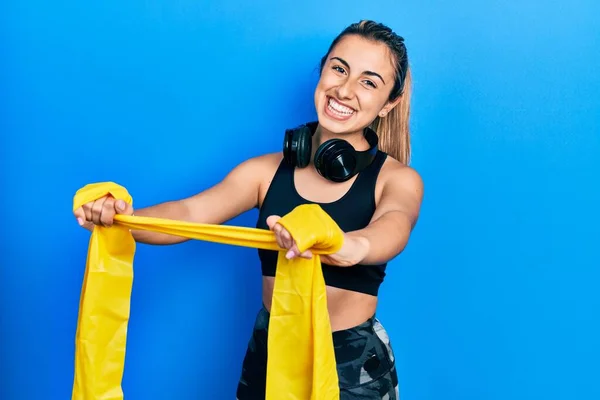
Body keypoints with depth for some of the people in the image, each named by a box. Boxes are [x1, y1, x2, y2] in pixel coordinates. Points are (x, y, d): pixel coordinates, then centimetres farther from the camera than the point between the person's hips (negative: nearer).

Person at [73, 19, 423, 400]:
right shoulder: (268, 169, -2)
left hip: (354, 365, -2)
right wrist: (121, 218, -36)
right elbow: (190, 214, -15)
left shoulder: (398, 179, -10)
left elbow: (394, 229, -32)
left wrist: (349, 247, -55)